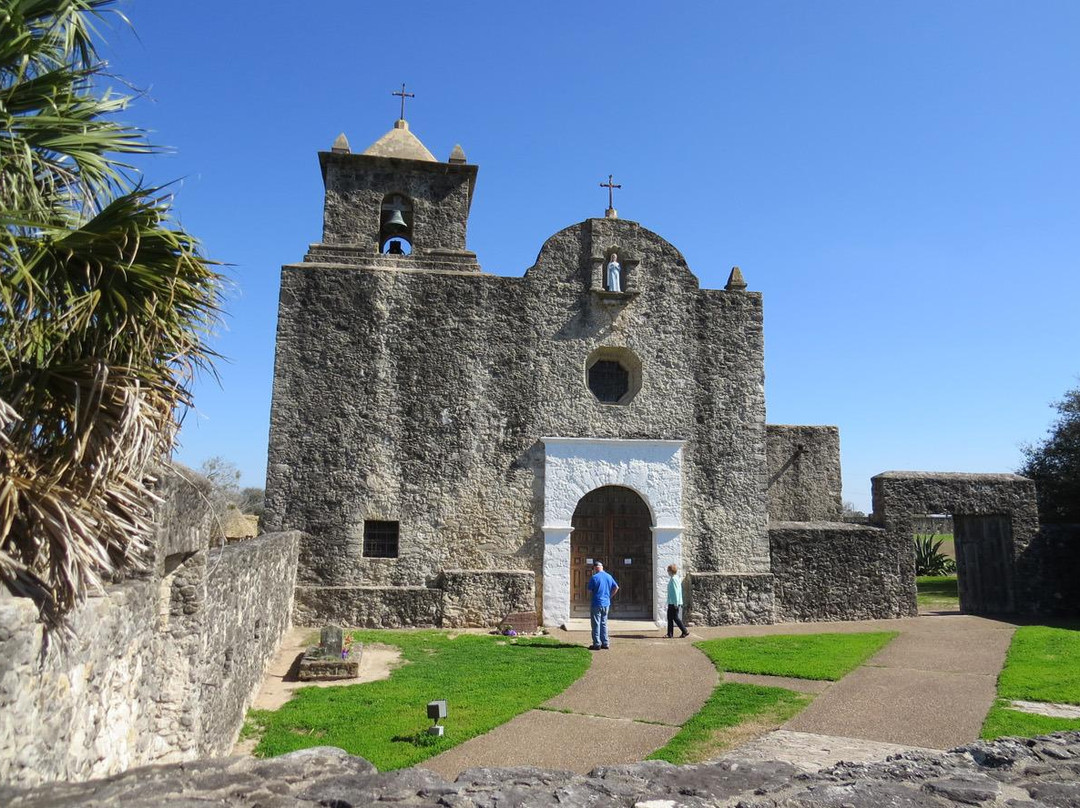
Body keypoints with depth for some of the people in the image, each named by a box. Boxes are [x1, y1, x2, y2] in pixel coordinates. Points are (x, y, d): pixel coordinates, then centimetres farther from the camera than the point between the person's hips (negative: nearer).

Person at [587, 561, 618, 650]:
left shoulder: (594, 577, -13)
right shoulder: (609, 576, 5)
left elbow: (590, 590, -9)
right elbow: (616, 587, 10)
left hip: (596, 603, -6)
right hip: (606, 603, 6)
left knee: (596, 624, 2)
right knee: (604, 623, 14)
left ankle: (597, 644, 3)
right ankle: (605, 643, 15)